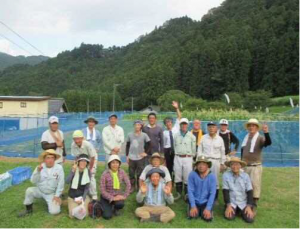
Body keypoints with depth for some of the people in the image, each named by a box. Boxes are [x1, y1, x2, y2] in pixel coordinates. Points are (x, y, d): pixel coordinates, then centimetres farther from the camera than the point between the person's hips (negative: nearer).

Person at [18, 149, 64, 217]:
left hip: (51, 194, -2)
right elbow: (33, 181, -14)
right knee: (29, 190, -26)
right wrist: (38, 171, -28)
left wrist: (57, 196, -12)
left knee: (54, 211, -18)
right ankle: (29, 210, -2)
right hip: (39, 191, 2)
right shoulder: (40, 167, -9)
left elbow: (61, 183, -12)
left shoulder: (59, 168, -17)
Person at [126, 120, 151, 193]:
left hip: (140, 158, -2)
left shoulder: (144, 135, -4)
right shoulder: (130, 135, 3)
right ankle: (132, 187, 24)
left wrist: (146, 152, -4)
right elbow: (127, 145, 10)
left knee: (140, 174, 0)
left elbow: (149, 144, 2)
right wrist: (127, 156, 7)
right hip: (131, 158, 3)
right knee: (131, 174, 9)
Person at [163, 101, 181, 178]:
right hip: (167, 150, 0)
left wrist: (177, 108, -12)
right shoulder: (164, 132, 4)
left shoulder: (176, 128, 5)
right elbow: (162, 143, 5)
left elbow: (179, 117, -2)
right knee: (169, 166, 9)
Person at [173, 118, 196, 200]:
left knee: (187, 177, -1)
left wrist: (192, 157, 6)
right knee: (177, 176, 8)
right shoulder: (176, 135, 5)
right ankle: (179, 193, 20)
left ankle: (187, 194, 11)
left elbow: (193, 148, 3)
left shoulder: (191, 136, -2)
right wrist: (177, 154, 12)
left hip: (187, 158, -3)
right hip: (177, 158, 3)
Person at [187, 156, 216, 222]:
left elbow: (212, 193, -12)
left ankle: (206, 210, 15)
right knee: (192, 216, -20)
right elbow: (190, 191, -11)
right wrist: (193, 206, -17)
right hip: (195, 201, 0)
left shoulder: (212, 176, -10)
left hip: (206, 202, 1)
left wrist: (208, 208, -19)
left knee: (208, 218, -18)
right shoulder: (192, 174, -13)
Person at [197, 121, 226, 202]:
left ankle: (215, 199, 19)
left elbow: (222, 152, 9)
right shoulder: (203, 138, 1)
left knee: (215, 181, 7)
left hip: (216, 161, 1)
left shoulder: (220, 139, 4)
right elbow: (199, 150, 4)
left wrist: (222, 163, 9)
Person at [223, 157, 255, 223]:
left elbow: (250, 192, -5)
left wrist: (249, 206, -14)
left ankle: (243, 211, 18)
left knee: (250, 219, -17)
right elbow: (225, 191, -9)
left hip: (244, 203, 1)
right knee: (229, 217, -22)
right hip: (231, 202, -1)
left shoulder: (245, 176, -5)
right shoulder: (226, 175, -10)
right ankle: (235, 210, 13)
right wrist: (228, 205, -15)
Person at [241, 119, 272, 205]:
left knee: (255, 184, -4)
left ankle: (254, 203, 9)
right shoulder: (246, 138, 9)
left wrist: (266, 133, -49)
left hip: (256, 166, -5)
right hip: (245, 166, 5)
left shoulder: (260, 138, -8)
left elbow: (268, 143, -31)